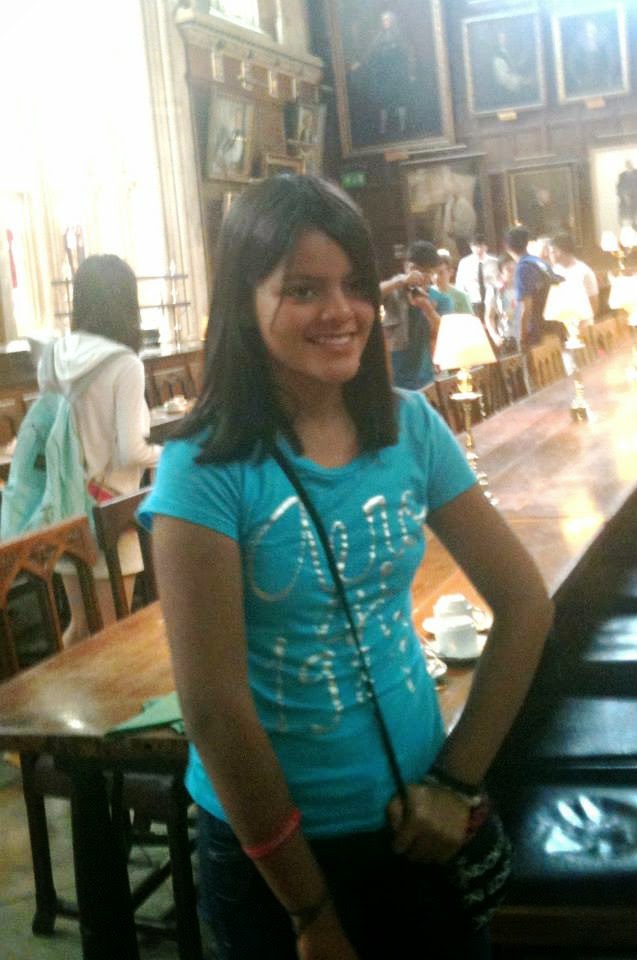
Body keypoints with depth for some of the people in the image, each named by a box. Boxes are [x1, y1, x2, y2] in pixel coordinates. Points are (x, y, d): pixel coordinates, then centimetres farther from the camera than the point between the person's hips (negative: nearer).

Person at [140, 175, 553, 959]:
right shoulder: (205, 469, -19)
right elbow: (214, 709, -20)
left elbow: (525, 606, 0)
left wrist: (460, 777, -6)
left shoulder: (410, 426, -5)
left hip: (417, 822, 4)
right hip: (270, 841, -4)